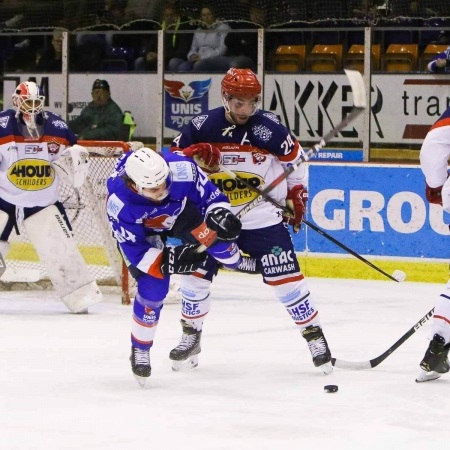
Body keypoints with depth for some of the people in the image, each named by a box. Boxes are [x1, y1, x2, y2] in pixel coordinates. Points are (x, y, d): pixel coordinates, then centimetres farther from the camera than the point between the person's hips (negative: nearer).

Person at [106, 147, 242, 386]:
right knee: (153, 286, -12)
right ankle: (140, 350, 11)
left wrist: (219, 214, -41)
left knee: (218, 239, -10)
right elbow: (136, 252, -30)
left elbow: (210, 196, -22)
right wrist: (171, 260, -41)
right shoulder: (119, 204, -40)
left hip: (181, 209, 3)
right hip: (141, 228, -3)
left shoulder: (181, 169, -40)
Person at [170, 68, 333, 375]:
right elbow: (174, 157, 2)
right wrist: (195, 154, -18)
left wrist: (297, 195, 6)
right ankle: (190, 336, 23)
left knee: (286, 278, -7)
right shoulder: (203, 127, -7)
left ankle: (314, 334, 3)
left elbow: (296, 159, 5)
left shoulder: (270, 128, -10)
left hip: (263, 219, -2)